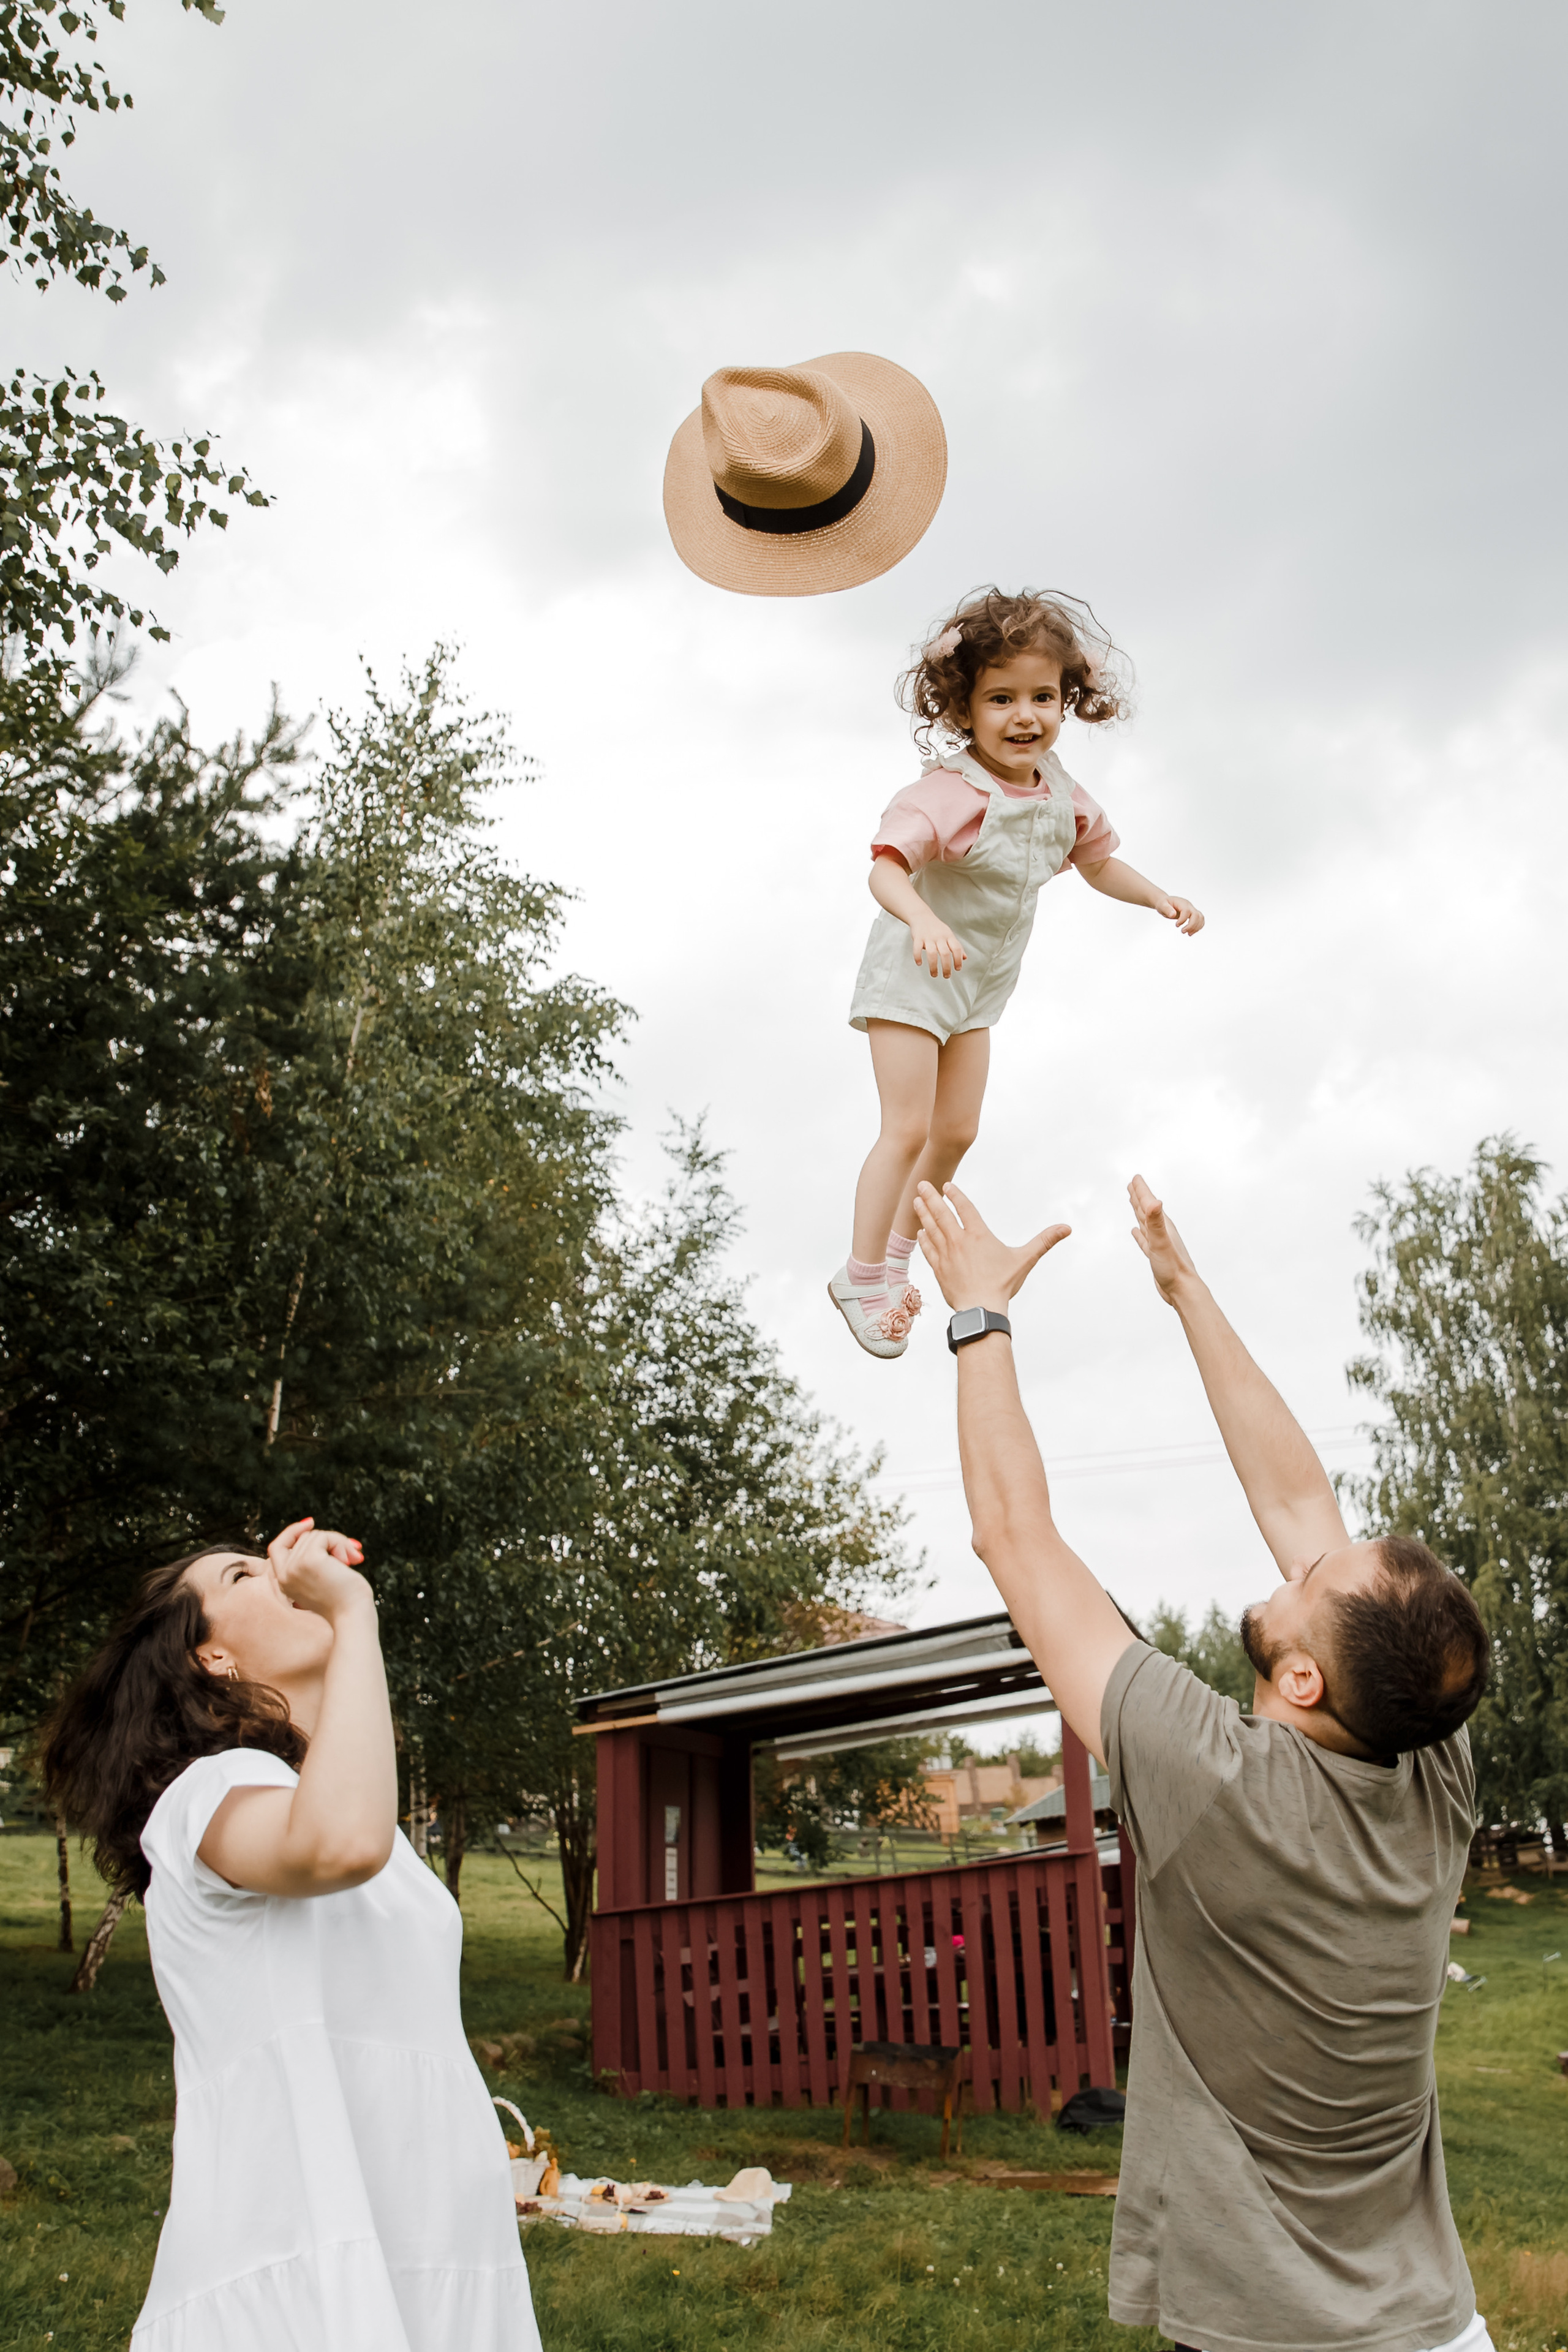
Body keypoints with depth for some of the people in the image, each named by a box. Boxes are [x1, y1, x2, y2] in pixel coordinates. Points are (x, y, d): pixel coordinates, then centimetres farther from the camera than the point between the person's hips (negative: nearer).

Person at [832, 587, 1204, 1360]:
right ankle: (861, 1277, 8)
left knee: (957, 1131, 15)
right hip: (912, 978, -7)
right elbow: (885, 870, -39)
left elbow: (1098, 862, 13)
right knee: (908, 1129, -7)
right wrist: (923, 919, -58)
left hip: (980, 986, 8)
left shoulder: (1060, 793, -4)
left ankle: (897, 1251, 34)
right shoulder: (948, 793, -28)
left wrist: (1160, 898, -1)